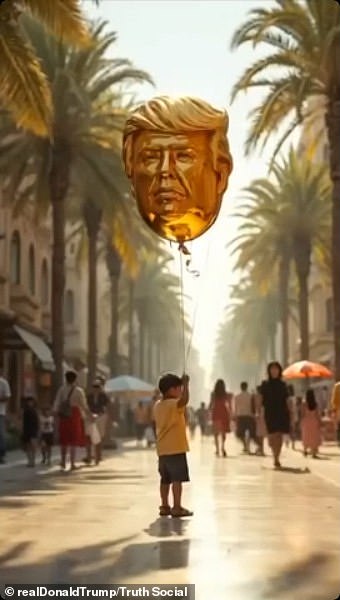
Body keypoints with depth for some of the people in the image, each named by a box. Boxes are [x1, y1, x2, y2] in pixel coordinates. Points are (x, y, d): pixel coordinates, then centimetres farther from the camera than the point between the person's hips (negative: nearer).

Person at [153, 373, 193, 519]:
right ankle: (177, 508, -7)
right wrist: (186, 384, -28)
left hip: (163, 449, 8)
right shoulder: (174, 404, -15)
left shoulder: (158, 405, 11)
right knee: (177, 479, -6)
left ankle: (164, 506, 17)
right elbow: (184, 400, -36)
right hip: (176, 448, -8)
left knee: (165, 479, 13)